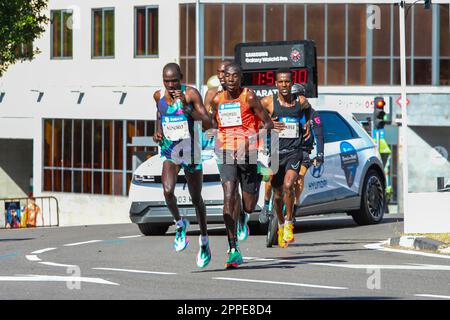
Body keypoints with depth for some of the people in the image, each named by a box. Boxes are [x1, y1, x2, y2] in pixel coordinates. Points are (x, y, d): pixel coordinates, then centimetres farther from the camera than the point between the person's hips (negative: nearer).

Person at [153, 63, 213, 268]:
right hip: (169, 151, 3)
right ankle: (180, 224, 6)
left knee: (196, 199, 8)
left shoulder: (191, 94, -14)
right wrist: (158, 131, 4)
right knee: (168, 191, -22)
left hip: (191, 152, -2)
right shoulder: (159, 96, 0)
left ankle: (204, 241, 26)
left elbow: (207, 123, -19)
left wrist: (186, 106, -29)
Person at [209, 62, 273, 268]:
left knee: (249, 204, 5)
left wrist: (263, 129, -24)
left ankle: (243, 218, 46)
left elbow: (268, 123, -6)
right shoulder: (217, 100, 7)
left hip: (249, 154, -2)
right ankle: (233, 249, -16)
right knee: (229, 198, -16)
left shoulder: (249, 97, -6)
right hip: (227, 154, 2)